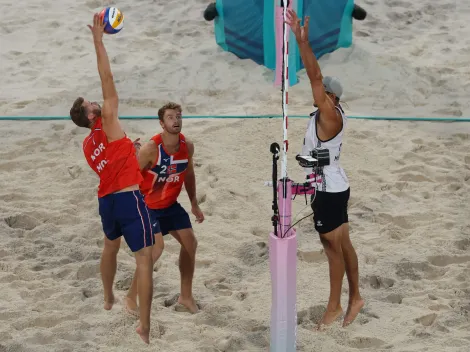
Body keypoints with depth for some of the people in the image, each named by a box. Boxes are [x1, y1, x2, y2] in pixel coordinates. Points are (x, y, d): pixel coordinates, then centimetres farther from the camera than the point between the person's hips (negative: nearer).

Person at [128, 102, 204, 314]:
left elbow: (188, 174, 11)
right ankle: (132, 296, 1)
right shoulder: (151, 149, -25)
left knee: (190, 243, 6)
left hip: (170, 204, 7)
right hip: (147, 206, -7)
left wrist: (194, 204, 15)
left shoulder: (187, 146, -6)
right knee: (155, 250, -18)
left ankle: (186, 296, 22)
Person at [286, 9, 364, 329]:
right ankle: (355, 298, 22)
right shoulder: (328, 111, 4)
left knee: (333, 247, -1)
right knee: (343, 245, 14)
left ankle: (335, 307, 7)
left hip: (329, 191, -9)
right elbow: (316, 76, 9)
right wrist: (300, 38, 5)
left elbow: (315, 77, -28)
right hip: (332, 188, 9)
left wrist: (303, 41, -32)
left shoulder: (330, 116, -20)